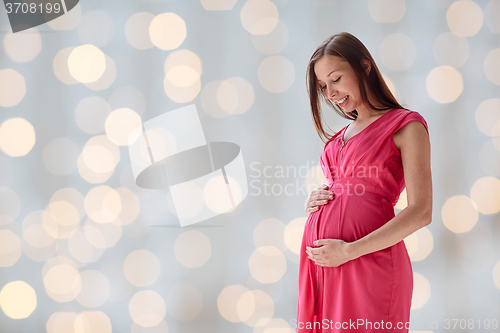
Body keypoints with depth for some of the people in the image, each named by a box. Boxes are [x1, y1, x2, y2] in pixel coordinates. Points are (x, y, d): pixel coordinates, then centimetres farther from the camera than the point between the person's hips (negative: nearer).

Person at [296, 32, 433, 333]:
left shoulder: (406, 125, -3)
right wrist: (315, 202, 4)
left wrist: (350, 251, -15)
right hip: (320, 260, 7)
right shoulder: (342, 135, 19)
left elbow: (420, 212, -12)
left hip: (368, 261, -6)